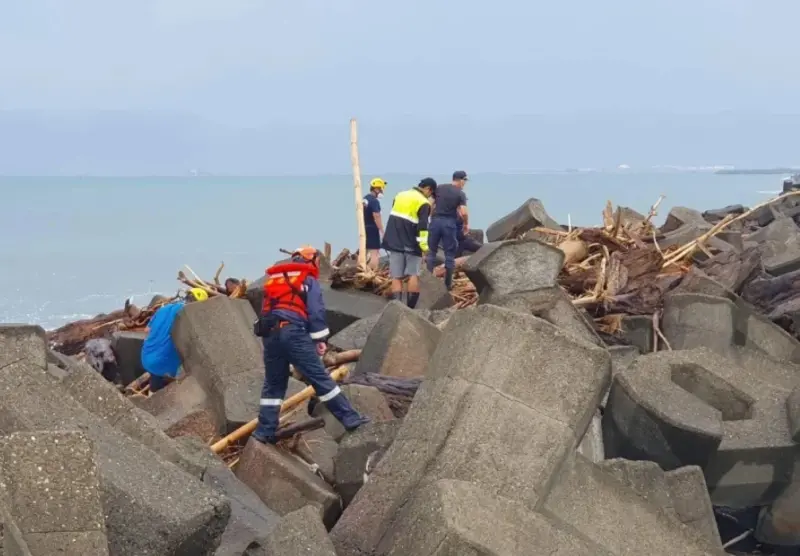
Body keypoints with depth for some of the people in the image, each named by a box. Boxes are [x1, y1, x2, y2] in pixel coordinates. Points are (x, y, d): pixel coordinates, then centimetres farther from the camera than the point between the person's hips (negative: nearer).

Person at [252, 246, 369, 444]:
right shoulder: (308, 280, 10)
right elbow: (316, 311, -3)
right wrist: (319, 338, -2)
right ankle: (349, 417, -5)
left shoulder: (272, 279, 28)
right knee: (320, 377, -5)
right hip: (293, 332, -5)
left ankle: (264, 431, 12)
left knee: (273, 384, 15)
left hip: (269, 334, 5)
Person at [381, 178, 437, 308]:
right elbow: (422, 227, -18)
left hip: (394, 243, 5)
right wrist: (424, 246, -19)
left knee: (396, 277, 1)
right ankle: (411, 308, -2)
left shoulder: (400, 195, 13)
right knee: (413, 275, 4)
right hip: (411, 244, -5)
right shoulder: (423, 203, -8)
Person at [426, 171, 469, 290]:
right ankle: (448, 283, 9)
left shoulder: (439, 188, 6)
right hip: (450, 223, -3)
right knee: (449, 254, 7)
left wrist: (432, 218, 13)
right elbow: (463, 213, -13)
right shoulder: (461, 194, -4)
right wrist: (466, 224, 4)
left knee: (431, 251, 12)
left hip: (435, 221, 3)